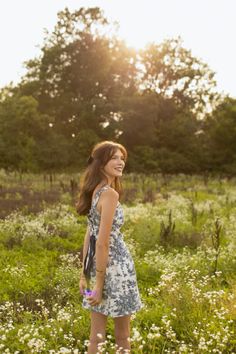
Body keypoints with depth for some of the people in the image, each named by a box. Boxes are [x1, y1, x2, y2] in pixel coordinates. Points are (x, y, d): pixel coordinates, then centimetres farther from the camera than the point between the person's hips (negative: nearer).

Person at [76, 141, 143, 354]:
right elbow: (103, 241, -21)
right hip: (116, 266, -8)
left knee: (97, 334, 15)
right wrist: (99, 283, -18)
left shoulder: (95, 191, 10)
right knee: (122, 335, 11)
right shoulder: (110, 194, -18)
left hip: (97, 264, 8)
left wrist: (85, 274, 15)